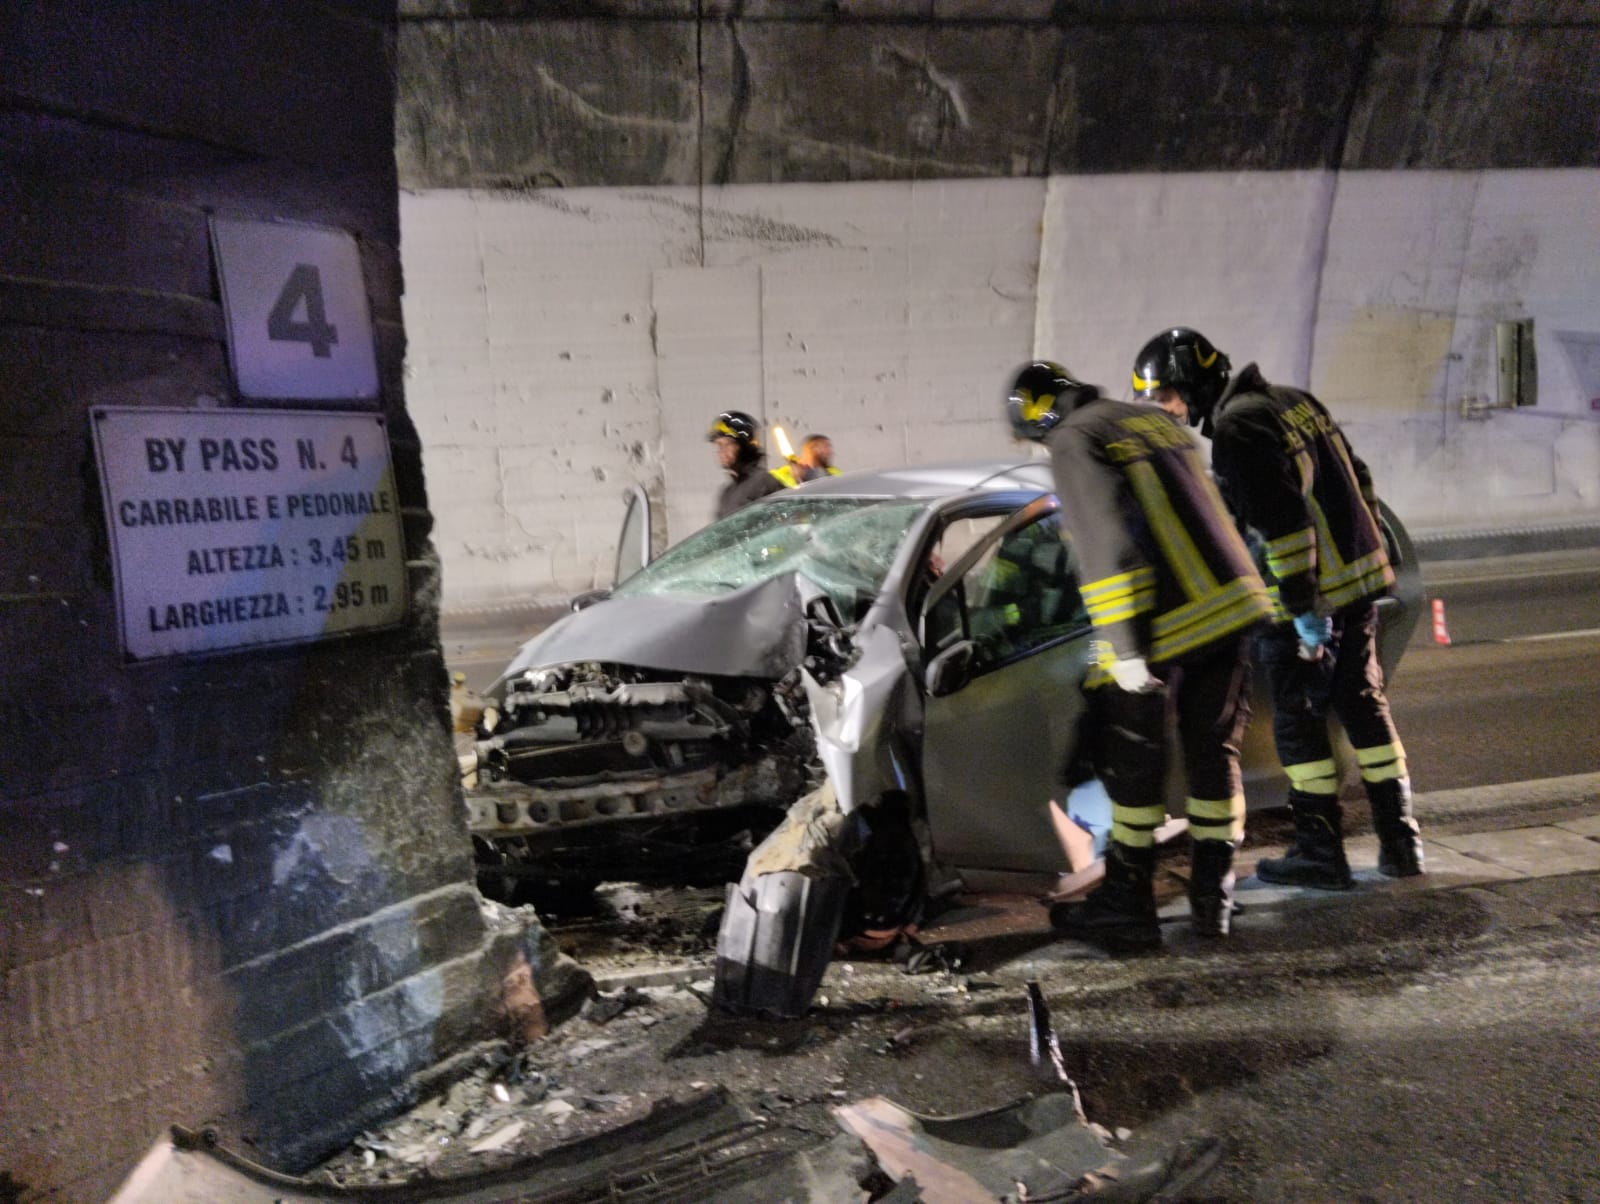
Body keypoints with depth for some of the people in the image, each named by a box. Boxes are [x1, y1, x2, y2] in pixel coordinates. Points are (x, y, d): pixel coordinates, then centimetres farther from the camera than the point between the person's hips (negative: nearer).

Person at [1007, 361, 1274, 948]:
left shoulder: (1072, 442, -7)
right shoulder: (1154, 419, 19)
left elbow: (1106, 545, -19)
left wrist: (1121, 648, -20)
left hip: (1168, 623, -8)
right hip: (1233, 603, 8)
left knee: (1131, 764, 5)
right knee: (1214, 752, 16)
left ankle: (1127, 905, 13)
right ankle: (1212, 897, 25)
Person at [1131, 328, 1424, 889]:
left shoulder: (1235, 428, -15)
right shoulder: (1294, 400, 14)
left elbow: (1281, 520, -23)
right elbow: (1359, 481, 18)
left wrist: (1302, 608, -21)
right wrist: (1369, 552, 23)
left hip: (1307, 598, -9)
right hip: (1360, 579, 9)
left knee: (1298, 722, 3)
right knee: (1364, 705, 15)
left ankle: (1321, 853, 11)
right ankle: (1400, 841, 22)